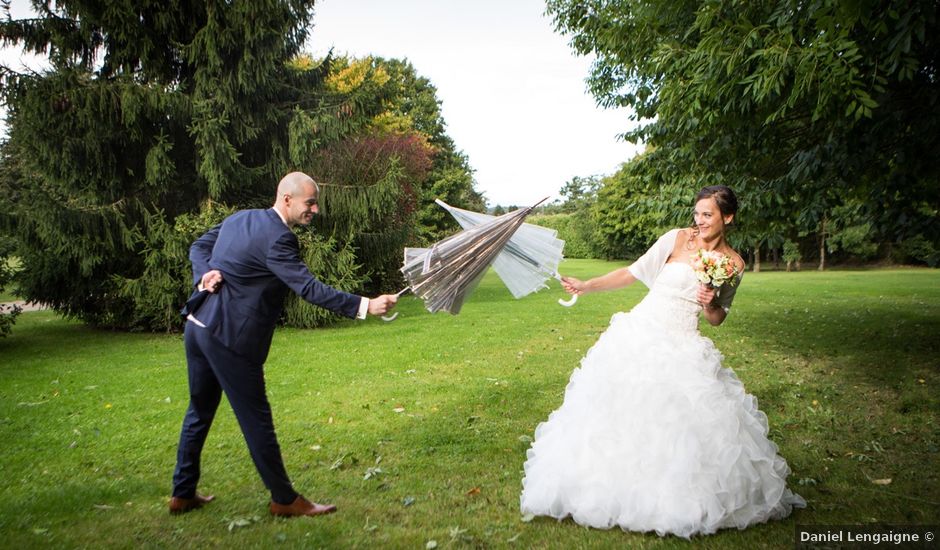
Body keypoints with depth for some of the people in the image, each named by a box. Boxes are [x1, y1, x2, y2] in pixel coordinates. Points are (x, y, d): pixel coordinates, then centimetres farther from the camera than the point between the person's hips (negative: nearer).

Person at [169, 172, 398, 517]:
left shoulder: (239, 218, 10)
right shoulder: (276, 238, -19)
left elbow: (199, 246, 16)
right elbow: (309, 289, -24)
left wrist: (204, 275, -2)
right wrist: (366, 306, -24)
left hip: (198, 326, 10)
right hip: (228, 337, -9)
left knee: (200, 411, 20)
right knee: (256, 420, 1)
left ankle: (183, 494, 33)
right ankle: (284, 500, 14)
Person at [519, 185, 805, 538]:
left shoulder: (733, 264, 4)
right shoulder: (677, 238, -3)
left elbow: (717, 319, 11)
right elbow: (632, 273, -2)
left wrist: (709, 304, -11)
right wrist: (585, 287, -10)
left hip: (682, 348, 2)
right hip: (642, 334, -1)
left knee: (686, 417, -4)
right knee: (623, 409, 0)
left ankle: (676, 493, 16)